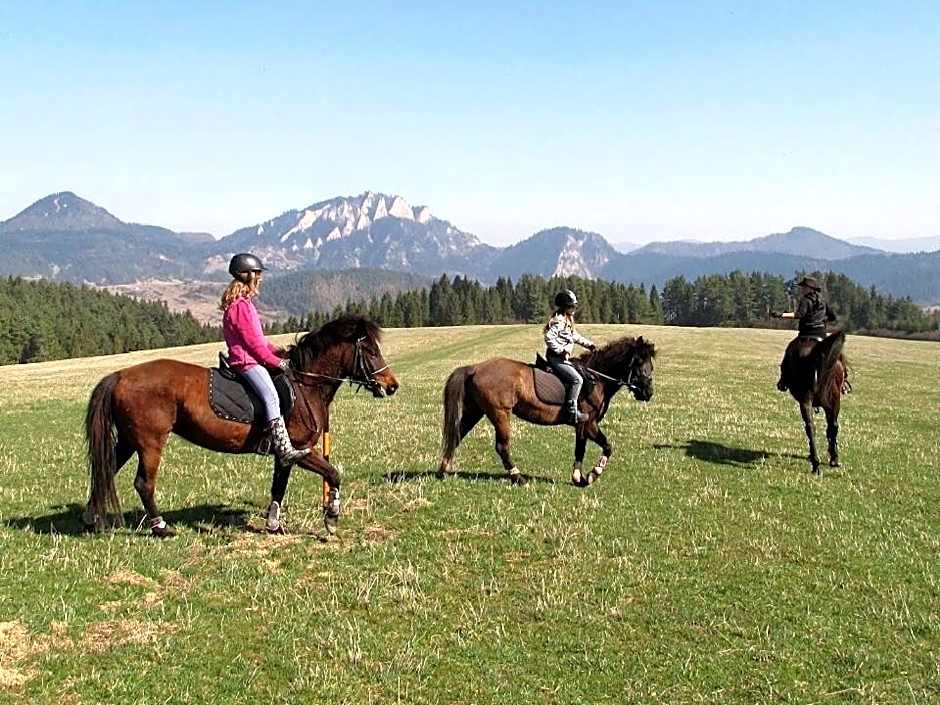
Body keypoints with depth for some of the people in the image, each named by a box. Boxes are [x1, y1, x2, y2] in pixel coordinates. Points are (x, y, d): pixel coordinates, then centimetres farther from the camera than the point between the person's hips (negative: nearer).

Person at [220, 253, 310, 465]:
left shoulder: (244, 303, 19)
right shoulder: (240, 306, -14)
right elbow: (253, 342, -17)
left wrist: (278, 351, 11)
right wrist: (276, 361, -12)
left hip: (250, 358, 11)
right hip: (246, 361, -11)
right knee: (271, 396, -24)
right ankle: (285, 450, -34)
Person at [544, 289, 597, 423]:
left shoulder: (568, 320, 15)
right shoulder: (558, 321, -18)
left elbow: (575, 336, 28)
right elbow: (549, 338, -29)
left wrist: (589, 344, 23)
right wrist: (561, 351, -26)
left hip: (563, 357, 11)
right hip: (556, 358, -11)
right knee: (577, 379, -19)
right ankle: (571, 412, -20)